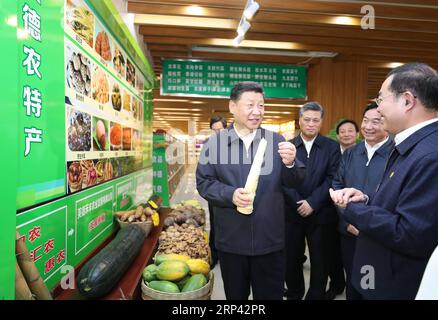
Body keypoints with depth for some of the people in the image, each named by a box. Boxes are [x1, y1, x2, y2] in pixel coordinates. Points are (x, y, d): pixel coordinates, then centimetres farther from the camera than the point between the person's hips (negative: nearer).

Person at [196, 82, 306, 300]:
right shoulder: (215, 143, -2)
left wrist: (290, 164, -22)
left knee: (270, 295, 17)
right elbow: (203, 182, -3)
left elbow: (295, 182, 0)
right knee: (235, 295, 20)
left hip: (269, 240, 1)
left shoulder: (276, 141, 0)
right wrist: (230, 194, -20)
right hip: (231, 240, 0)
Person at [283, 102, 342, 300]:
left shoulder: (332, 147, 1)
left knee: (320, 260, 10)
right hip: (292, 211, 1)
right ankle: (294, 294, 34)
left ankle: (316, 295, 31)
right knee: (291, 259, 12)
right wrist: (299, 203, -13)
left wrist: (312, 202, -15)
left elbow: (332, 179, -7)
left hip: (320, 213, -1)